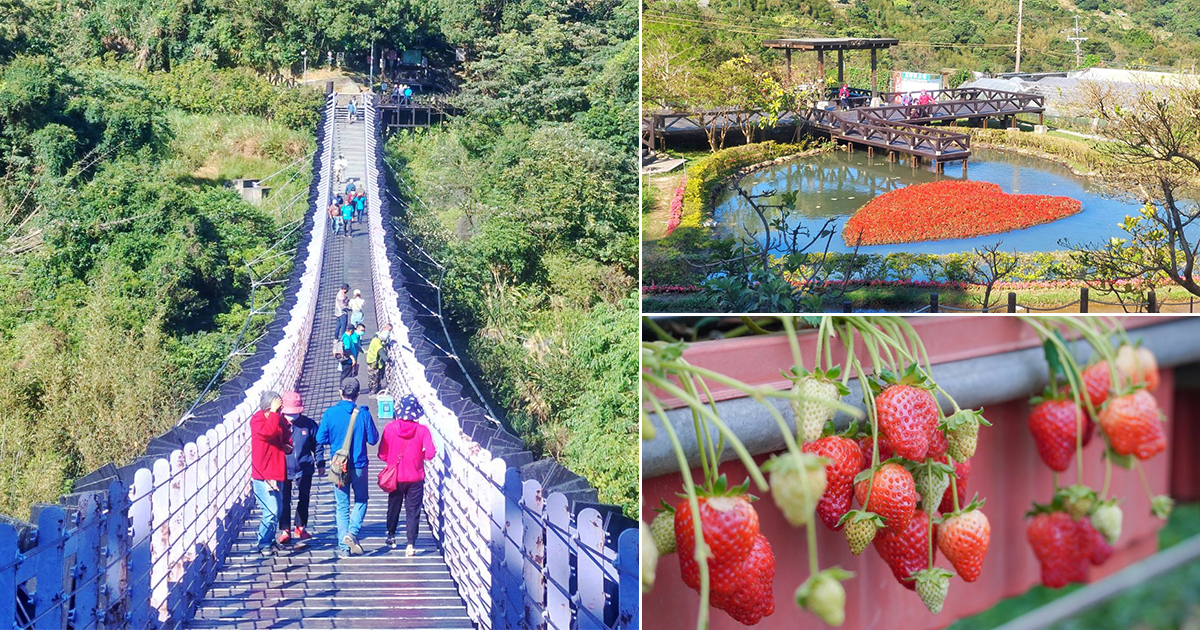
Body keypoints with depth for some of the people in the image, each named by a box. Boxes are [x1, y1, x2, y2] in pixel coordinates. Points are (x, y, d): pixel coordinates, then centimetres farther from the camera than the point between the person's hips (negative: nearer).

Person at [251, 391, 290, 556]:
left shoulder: (279, 419, 11)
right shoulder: (257, 420, -11)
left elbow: (285, 437, 25)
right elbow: (269, 431, -31)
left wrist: (288, 445, 3)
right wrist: (274, 412, -23)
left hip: (276, 473, 8)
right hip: (262, 475, -8)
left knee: (276, 511, 14)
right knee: (271, 511, -12)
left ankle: (269, 541, 28)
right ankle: (264, 544, 1)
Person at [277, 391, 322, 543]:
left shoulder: (308, 424, -7)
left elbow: (317, 445, 5)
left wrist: (320, 464, 7)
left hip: (304, 469, 1)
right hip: (283, 469, -1)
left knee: (304, 499, 11)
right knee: (284, 501, -1)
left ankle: (300, 528, 26)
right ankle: (285, 530, 8)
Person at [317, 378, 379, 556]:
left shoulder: (330, 413, -8)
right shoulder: (363, 414, -9)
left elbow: (320, 439, -4)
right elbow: (373, 439, -3)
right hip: (359, 466, -1)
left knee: (342, 506, 10)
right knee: (361, 501, 17)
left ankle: (343, 546, 8)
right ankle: (352, 532, -6)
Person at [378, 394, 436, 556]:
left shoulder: (390, 427, -10)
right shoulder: (422, 430, -13)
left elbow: (382, 454, -7)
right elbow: (430, 453, -16)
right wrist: (419, 455, 5)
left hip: (395, 477, 1)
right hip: (415, 478, -1)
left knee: (394, 507, 22)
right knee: (413, 511, 4)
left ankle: (391, 536, 37)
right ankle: (411, 545, -2)